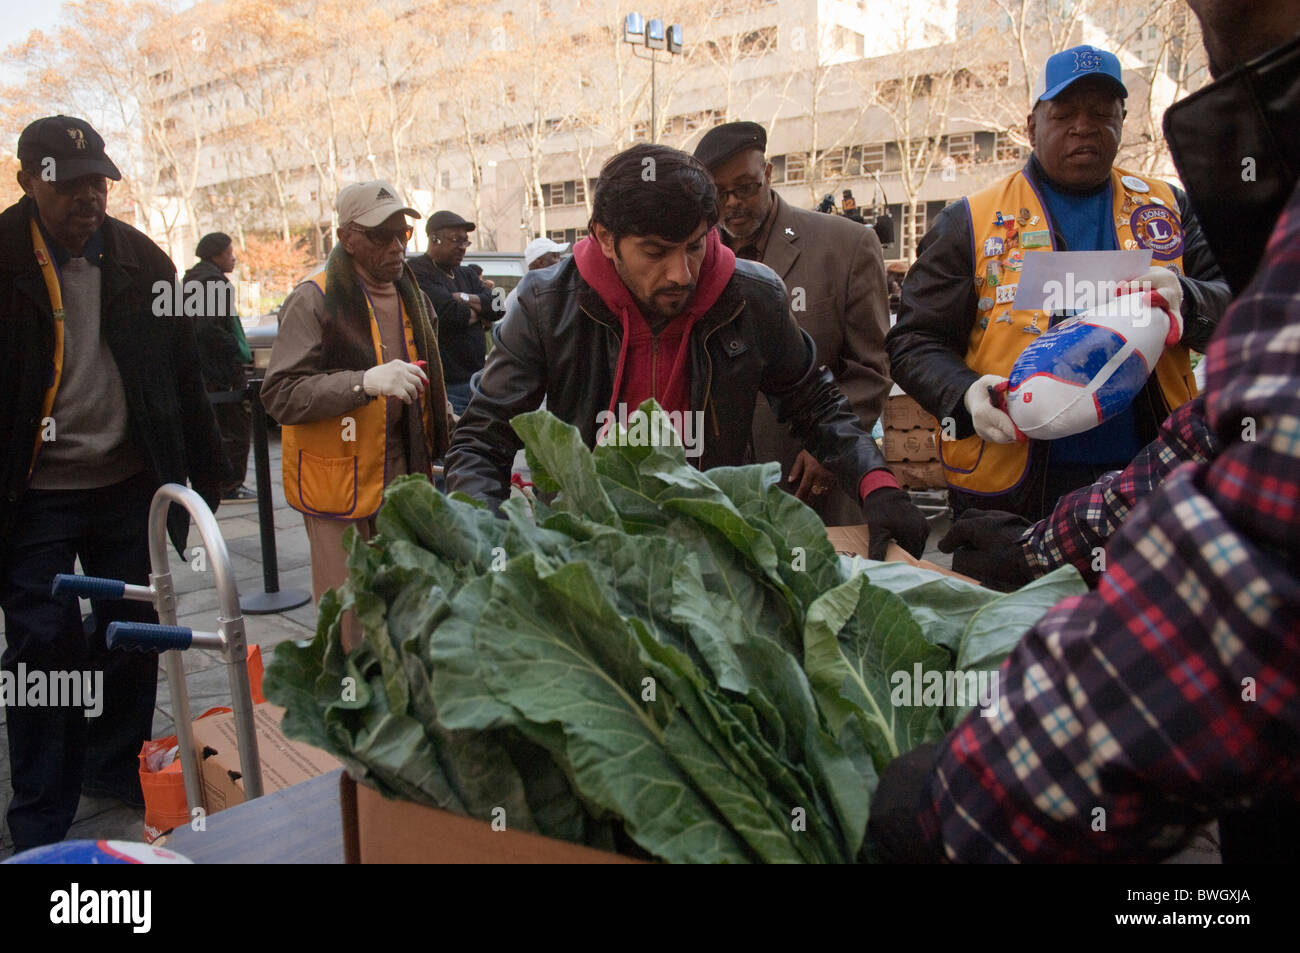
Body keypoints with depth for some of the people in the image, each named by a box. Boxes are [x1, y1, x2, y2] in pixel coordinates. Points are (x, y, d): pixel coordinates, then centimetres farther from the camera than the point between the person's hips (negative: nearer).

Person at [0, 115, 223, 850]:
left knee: (134, 632, 11)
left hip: (129, 486, 3)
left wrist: (204, 469, 7)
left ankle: (117, 766, 32)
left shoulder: (141, 259, 3)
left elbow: (183, 372, 8)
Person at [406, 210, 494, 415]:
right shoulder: (416, 272, -6)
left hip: (476, 377, 8)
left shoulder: (466, 275, 20)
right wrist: (478, 313, 1)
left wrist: (465, 298, -10)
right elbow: (449, 313, -19)